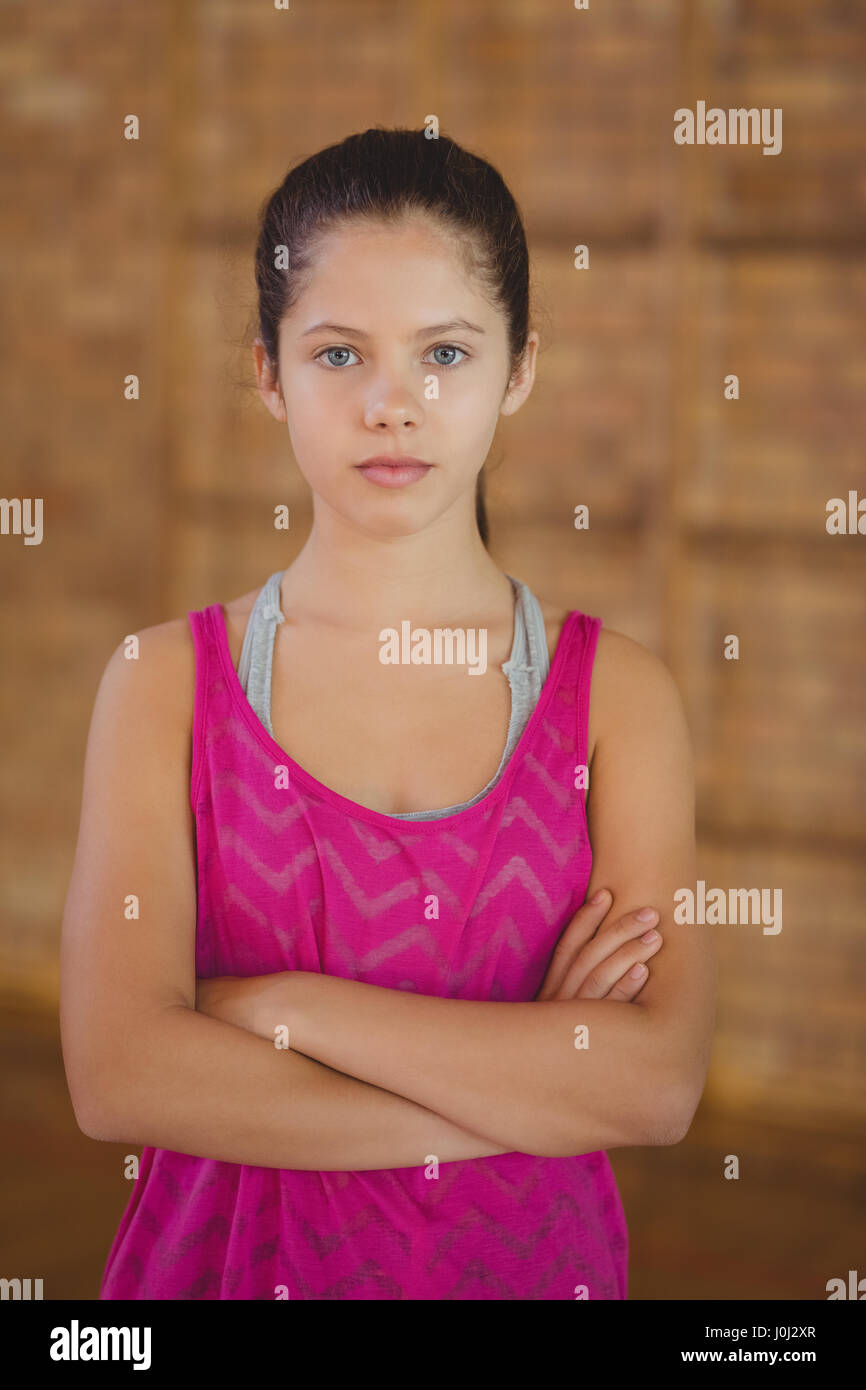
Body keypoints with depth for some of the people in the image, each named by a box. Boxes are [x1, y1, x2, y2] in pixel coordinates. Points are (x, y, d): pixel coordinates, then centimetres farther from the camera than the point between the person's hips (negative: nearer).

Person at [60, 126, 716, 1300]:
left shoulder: (618, 693, -6)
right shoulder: (164, 681, -7)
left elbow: (659, 1083, -17)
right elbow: (119, 1074, -18)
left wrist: (280, 1006, -18)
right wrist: (533, 1080, -17)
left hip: (526, 1257, 1)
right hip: (232, 1255, 0)